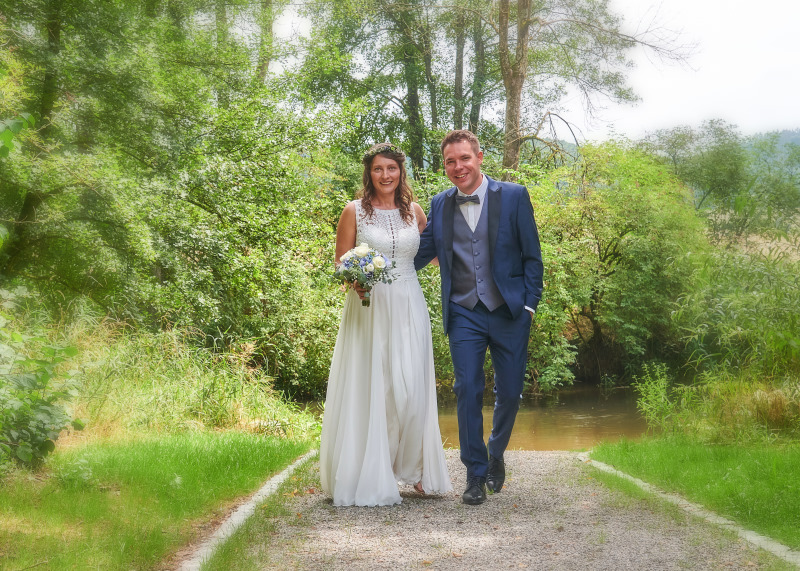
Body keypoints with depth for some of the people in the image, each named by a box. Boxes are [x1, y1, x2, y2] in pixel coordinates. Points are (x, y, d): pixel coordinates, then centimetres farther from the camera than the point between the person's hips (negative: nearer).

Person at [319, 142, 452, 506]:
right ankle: (370, 475, 6)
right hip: (368, 309, -2)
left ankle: (410, 467, 13)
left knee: (409, 391, -2)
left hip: (408, 310, 2)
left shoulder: (414, 212, 9)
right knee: (368, 391, -2)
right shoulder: (354, 211, 1)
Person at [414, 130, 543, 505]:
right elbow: (420, 253, 9)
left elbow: (532, 256, 0)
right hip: (464, 315, 1)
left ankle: (496, 454, 33)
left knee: (509, 393, 6)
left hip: (509, 312, -1)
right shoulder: (440, 205, 6)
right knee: (467, 392, -3)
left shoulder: (513, 196, -2)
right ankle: (476, 474, 9)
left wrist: (529, 305, -6)